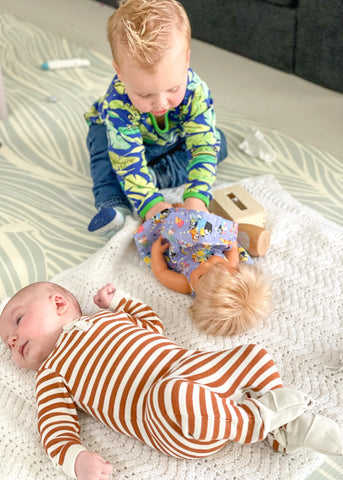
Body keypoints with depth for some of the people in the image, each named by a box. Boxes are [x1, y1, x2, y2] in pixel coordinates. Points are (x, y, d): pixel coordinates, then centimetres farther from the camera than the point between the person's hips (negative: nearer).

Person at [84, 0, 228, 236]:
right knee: (104, 145, -31)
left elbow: (204, 147, -42)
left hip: (174, 138, 3)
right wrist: (150, 204, -58)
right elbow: (128, 160, -46)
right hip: (130, 136, -2)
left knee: (216, 142, -15)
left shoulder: (196, 92, -38)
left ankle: (159, 174, -21)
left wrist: (196, 198, -55)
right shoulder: (117, 104, -44)